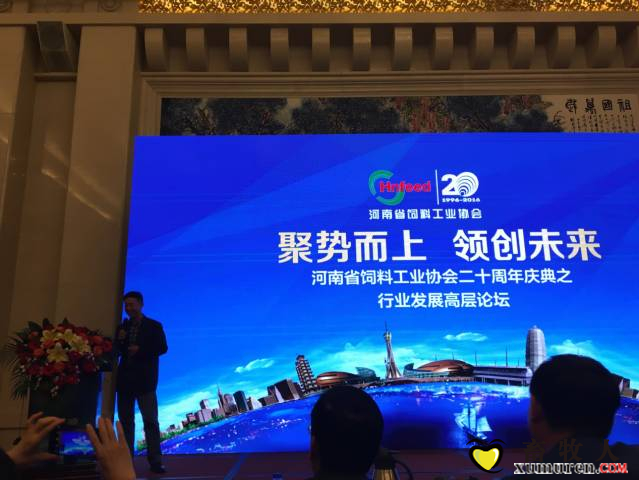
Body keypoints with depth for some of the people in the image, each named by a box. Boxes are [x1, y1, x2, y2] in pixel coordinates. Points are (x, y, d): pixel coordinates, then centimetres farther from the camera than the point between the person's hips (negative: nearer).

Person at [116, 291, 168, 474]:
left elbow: (162, 348, -8)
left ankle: (155, 461, -3)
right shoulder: (123, 327, 13)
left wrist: (140, 350, -18)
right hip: (125, 379, 4)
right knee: (126, 421, 8)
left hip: (144, 380, -4)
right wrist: (119, 341, -11)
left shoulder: (154, 326, 1)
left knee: (150, 420, -6)